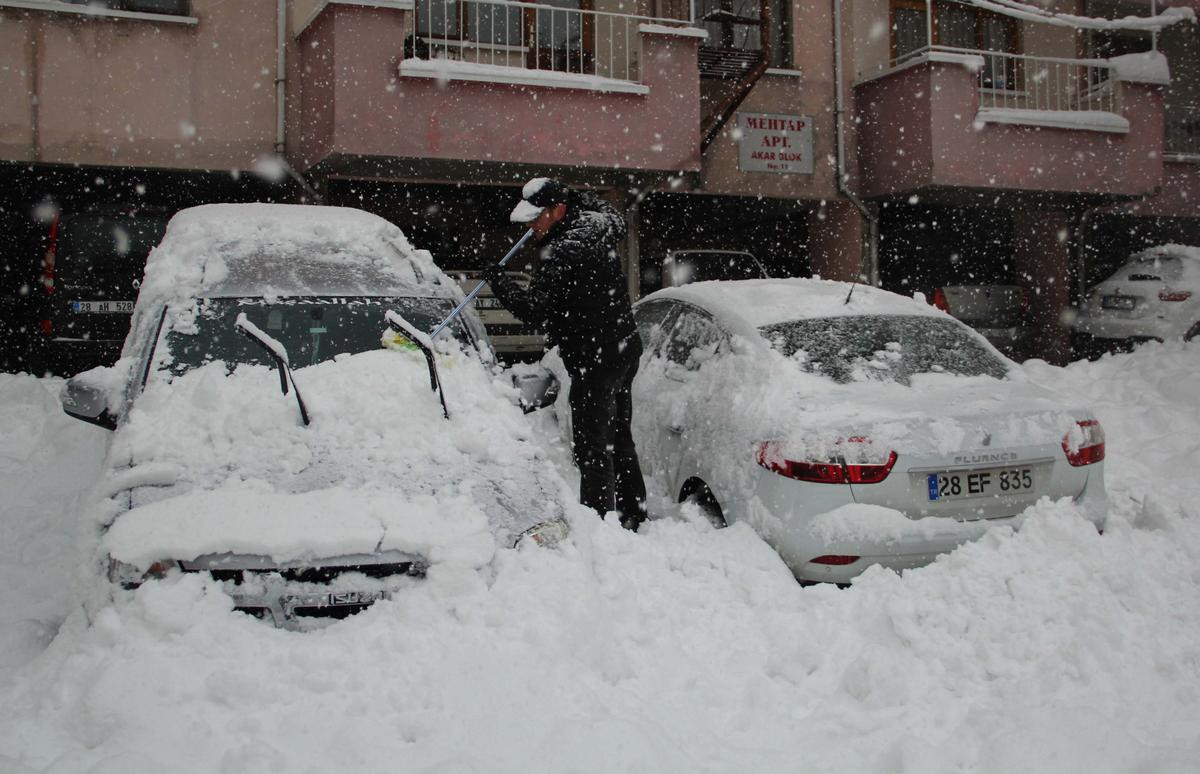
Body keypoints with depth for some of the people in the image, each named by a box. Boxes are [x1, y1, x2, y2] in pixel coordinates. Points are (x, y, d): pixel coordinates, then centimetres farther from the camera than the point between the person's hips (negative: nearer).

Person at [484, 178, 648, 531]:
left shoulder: (562, 253, -21)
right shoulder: (597, 226, 6)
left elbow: (534, 310, -22)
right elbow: (616, 221, 32)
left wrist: (499, 281, -9)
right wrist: (576, 196, 28)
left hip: (594, 361, -10)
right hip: (625, 349, 10)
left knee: (592, 447, -7)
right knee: (618, 439, 17)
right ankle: (633, 515, 25)